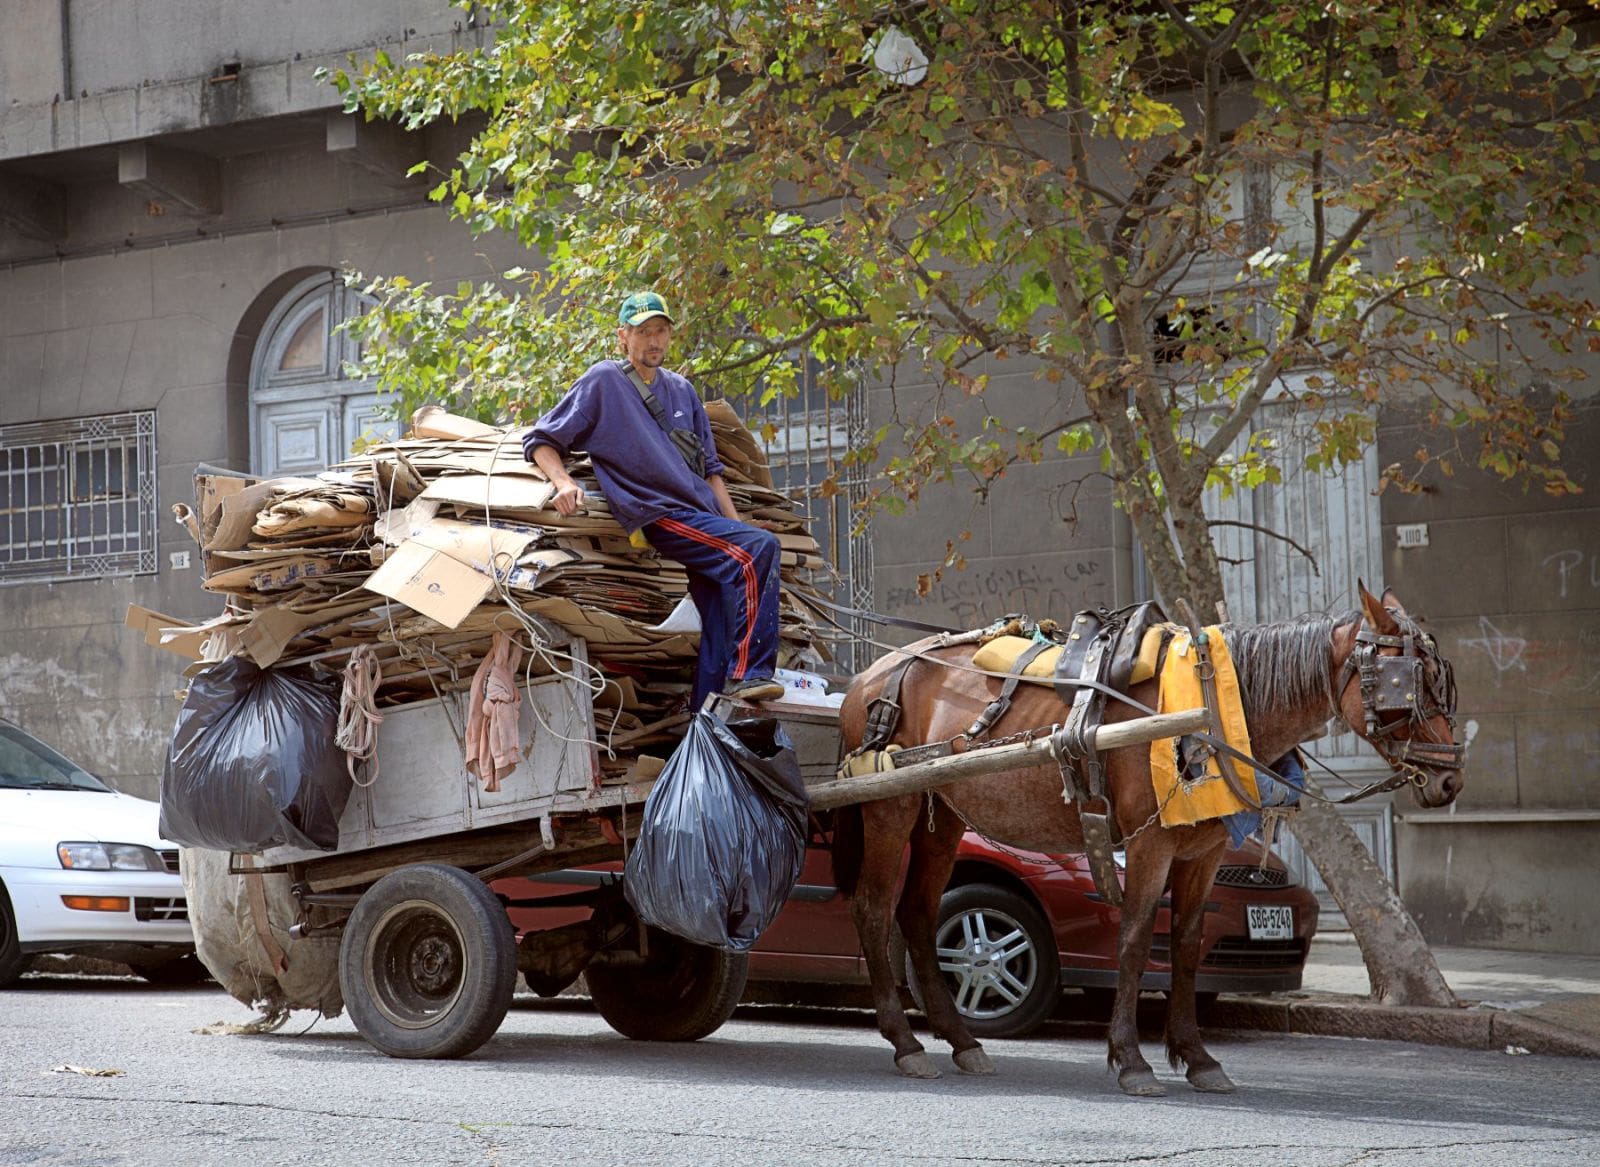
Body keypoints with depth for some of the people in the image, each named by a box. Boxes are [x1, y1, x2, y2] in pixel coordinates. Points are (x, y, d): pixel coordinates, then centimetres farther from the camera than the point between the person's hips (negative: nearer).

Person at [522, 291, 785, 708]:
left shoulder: (681, 390, 21)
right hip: (663, 517, -7)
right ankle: (748, 674, -28)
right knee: (760, 547, -27)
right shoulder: (603, 381, 3)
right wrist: (563, 482, -16)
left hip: (705, 518, 7)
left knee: (722, 624, -4)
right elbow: (540, 440, 3)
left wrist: (735, 522, 15)